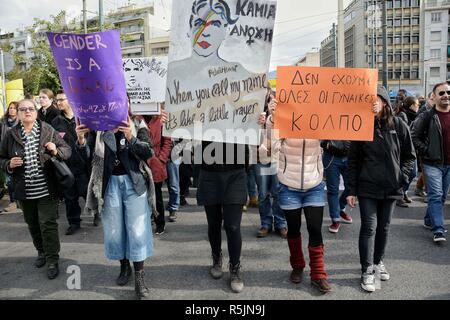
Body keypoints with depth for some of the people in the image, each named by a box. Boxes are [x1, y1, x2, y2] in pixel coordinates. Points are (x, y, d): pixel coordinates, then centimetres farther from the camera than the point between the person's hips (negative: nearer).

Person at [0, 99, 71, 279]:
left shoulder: (48, 131, -4)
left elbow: (67, 150, -1)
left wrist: (56, 151, -21)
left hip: (46, 189, -3)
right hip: (24, 190, 4)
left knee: (48, 224, -1)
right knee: (32, 224, 18)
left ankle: (52, 260, 10)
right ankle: (41, 252, 38)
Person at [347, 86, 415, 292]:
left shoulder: (399, 126, -1)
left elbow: (409, 156, 9)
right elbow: (353, 161, -1)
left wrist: (401, 177, -5)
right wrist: (351, 190, -5)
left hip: (391, 188, 2)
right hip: (367, 188, -2)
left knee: (384, 227, 14)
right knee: (369, 227, -2)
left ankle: (378, 261, 33)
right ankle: (367, 271, 7)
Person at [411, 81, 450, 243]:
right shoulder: (427, 116, -6)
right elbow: (415, 137, -4)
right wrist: (427, 152, -12)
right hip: (433, 163, -5)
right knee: (436, 196, -9)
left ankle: (429, 220, 31)